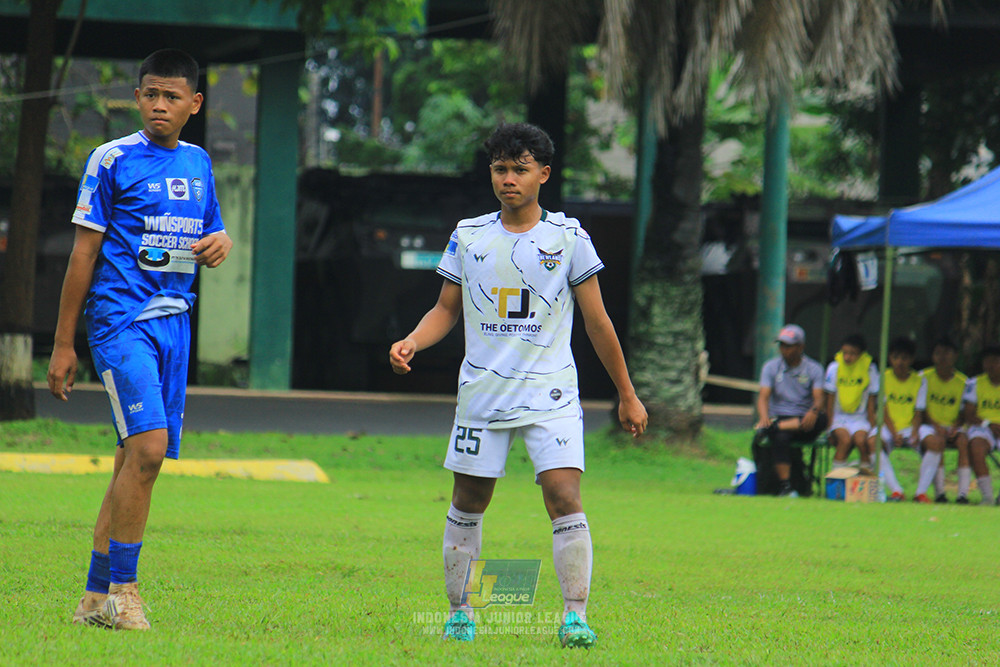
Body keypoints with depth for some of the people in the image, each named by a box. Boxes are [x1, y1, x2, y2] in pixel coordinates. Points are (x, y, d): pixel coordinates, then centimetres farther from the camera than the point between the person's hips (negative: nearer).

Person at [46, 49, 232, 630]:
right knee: (148, 446, -19)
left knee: (136, 458, 5)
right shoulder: (112, 160, -3)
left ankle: (97, 598, 11)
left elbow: (209, 234, 26)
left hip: (174, 321, 6)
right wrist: (64, 343, -3)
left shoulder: (199, 162, 14)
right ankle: (123, 589, -11)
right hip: (121, 316, -6)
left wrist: (221, 242, 0)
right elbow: (84, 254, -2)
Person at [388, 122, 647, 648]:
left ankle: (575, 616, -14)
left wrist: (627, 395, 7)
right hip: (482, 392, 2)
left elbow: (597, 322, 5)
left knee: (564, 498, -15)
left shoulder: (568, 238, 0)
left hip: (550, 393, -2)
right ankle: (459, 612, 20)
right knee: (468, 504, 7)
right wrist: (411, 342, -8)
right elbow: (446, 309, 13)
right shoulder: (468, 236, 5)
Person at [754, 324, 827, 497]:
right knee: (781, 437, -36)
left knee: (821, 419, -34)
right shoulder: (771, 367, 7)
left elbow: (820, 398, -9)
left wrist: (814, 411, -35)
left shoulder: (814, 369, 4)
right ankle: (785, 486, -36)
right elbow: (763, 396, -4)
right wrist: (764, 417, -27)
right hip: (779, 416, 0)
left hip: (804, 422, 0)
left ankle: (774, 427, -36)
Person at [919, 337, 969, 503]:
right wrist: (936, 426, -16)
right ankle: (939, 492, -29)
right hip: (930, 425, -2)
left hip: (953, 426, 2)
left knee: (965, 442, -31)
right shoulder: (925, 377, 1)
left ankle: (963, 493, -32)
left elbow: (963, 411, 6)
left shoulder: (963, 381, 5)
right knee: (937, 441, -35)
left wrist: (956, 427, -14)